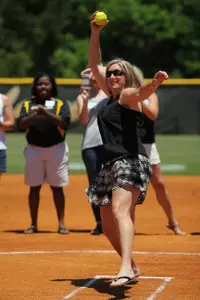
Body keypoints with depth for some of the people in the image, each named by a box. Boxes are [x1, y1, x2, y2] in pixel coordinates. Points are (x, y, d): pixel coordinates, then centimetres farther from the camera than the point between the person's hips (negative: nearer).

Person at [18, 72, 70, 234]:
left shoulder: (61, 104, 2)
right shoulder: (27, 104, 7)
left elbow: (64, 123, -14)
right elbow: (22, 124, -7)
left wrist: (46, 113, -26)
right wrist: (35, 114, -25)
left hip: (56, 149, -2)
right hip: (34, 149, 2)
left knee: (57, 187, 1)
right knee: (34, 187, 5)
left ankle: (61, 224, 7)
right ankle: (33, 224, 12)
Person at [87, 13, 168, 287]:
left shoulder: (128, 95, -2)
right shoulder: (112, 97, 21)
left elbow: (141, 92, -26)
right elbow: (94, 65, 26)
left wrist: (154, 83, -50)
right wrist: (95, 33, 17)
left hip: (131, 162, -9)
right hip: (111, 165, 9)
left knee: (120, 211, -30)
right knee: (108, 226, 12)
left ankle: (126, 268, -46)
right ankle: (133, 268, 28)